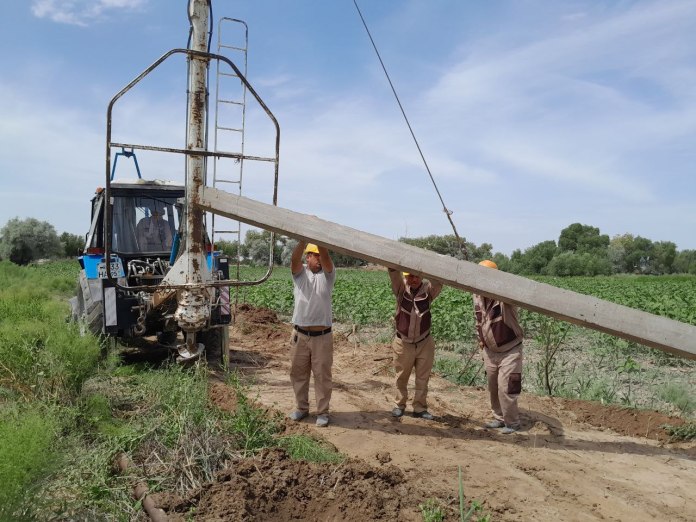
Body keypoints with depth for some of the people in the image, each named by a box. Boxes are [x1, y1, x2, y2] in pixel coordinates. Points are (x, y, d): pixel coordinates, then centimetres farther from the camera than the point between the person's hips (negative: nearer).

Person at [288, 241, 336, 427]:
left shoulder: (327, 274, 2)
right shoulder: (299, 273, 3)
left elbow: (326, 257, -18)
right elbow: (295, 259, -18)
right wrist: (304, 239, -35)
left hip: (322, 335, -1)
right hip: (300, 334, 1)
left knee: (322, 375, 4)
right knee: (298, 372, 12)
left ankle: (322, 412, 17)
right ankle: (302, 408, 29)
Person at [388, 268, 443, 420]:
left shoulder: (428, 289, -8)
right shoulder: (401, 288, -8)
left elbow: (438, 279, -26)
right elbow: (394, 272, -23)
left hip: (425, 343, 0)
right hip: (403, 343, 0)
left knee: (423, 378, 9)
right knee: (401, 377, 14)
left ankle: (420, 407, 24)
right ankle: (400, 405, 32)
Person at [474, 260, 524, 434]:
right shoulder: (477, 296, -2)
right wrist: (480, 338, 14)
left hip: (510, 350, -6)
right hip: (490, 350, 6)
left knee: (506, 388, -6)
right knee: (492, 386, 14)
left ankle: (512, 422, 14)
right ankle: (499, 417, 33)